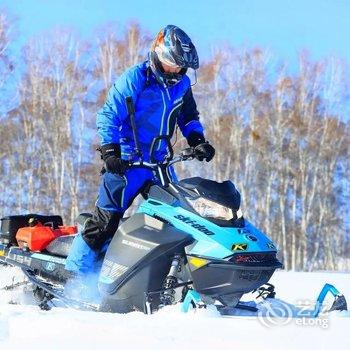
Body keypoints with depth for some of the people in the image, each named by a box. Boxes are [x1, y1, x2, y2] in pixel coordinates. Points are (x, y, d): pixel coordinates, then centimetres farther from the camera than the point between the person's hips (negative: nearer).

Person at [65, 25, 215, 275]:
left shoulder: (181, 85, 9)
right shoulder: (134, 79, -10)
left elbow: (189, 118, 24)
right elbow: (108, 115, -12)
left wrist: (198, 141, 5)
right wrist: (110, 151, -22)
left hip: (160, 162, 6)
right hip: (128, 161, -6)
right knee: (107, 217, -10)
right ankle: (75, 271, -6)